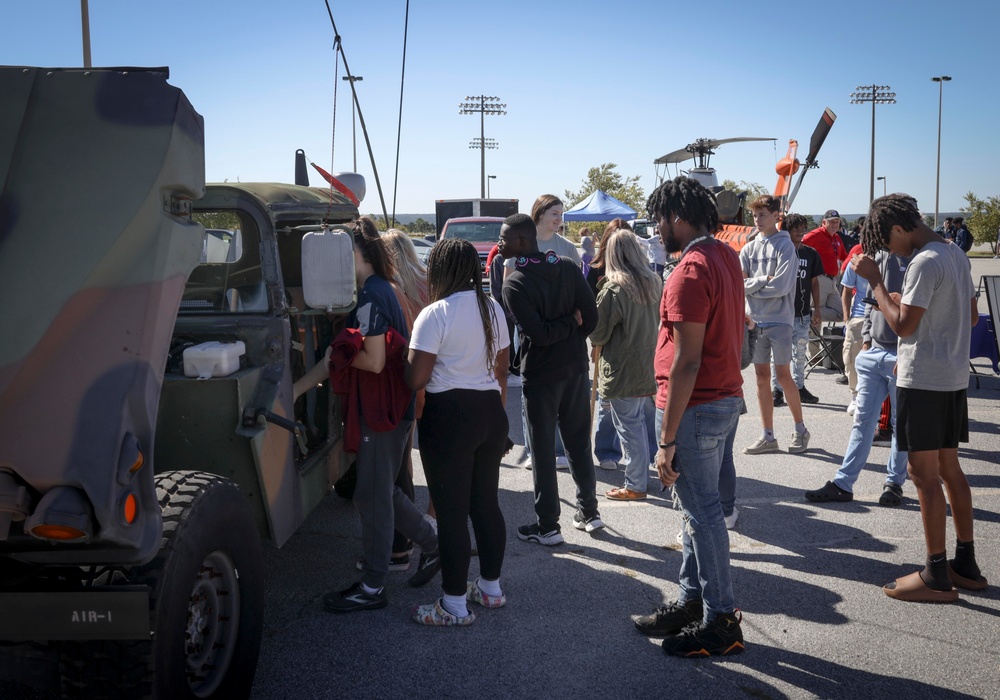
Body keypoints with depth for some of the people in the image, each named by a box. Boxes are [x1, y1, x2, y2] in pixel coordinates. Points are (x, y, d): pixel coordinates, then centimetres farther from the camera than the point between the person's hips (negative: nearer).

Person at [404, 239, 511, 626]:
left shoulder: (436, 314, -14)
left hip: (450, 416, -7)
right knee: (486, 502, 18)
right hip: (491, 410, 7)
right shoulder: (493, 309, 8)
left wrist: (404, 357, 5)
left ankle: (455, 605, 9)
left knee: (451, 512, 0)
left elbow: (415, 380, -16)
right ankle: (491, 586, 31)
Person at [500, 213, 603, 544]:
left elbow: (539, 334, -20)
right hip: (576, 367, 6)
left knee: (543, 451, 4)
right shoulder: (568, 267, 0)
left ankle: (547, 526, 11)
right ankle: (589, 511, 27)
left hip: (541, 374, -5)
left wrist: (565, 326, -5)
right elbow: (591, 317, -5)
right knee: (579, 442, 18)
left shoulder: (513, 284, -15)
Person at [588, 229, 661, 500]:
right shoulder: (653, 283, 3)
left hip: (623, 371, -7)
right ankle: (640, 473, 31)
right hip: (647, 365, 7)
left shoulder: (613, 290, -18)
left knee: (629, 427, 2)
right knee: (638, 422, 20)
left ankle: (634, 485, 9)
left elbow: (598, 335, -12)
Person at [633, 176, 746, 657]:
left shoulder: (690, 272, -20)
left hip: (696, 407, -10)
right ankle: (692, 602, 30)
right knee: (699, 507, 18)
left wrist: (667, 439, -21)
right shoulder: (726, 257, 10)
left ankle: (721, 622, 11)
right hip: (727, 397, 10)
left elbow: (687, 362, -24)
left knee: (702, 514, 0)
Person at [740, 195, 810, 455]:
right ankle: (767, 436, 13)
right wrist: (764, 280, -12)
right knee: (762, 376, 7)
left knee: (783, 375, -3)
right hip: (755, 320, 5)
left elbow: (781, 286, -16)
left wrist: (752, 285, -6)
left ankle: (800, 430, 13)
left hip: (779, 319, -5)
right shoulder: (749, 249, 10)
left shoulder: (785, 246, -6)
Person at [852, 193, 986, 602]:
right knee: (949, 470, 15)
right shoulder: (956, 254, 12)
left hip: (924, 381, -9)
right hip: (954, 377, 9)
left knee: (925, 476, -3)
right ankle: (966, 564, 22)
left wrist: (875, 280, -12)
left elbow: (902, 324, -18)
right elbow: (972, 316, 18)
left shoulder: (924, 263, -18)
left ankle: (936, 576, 2)